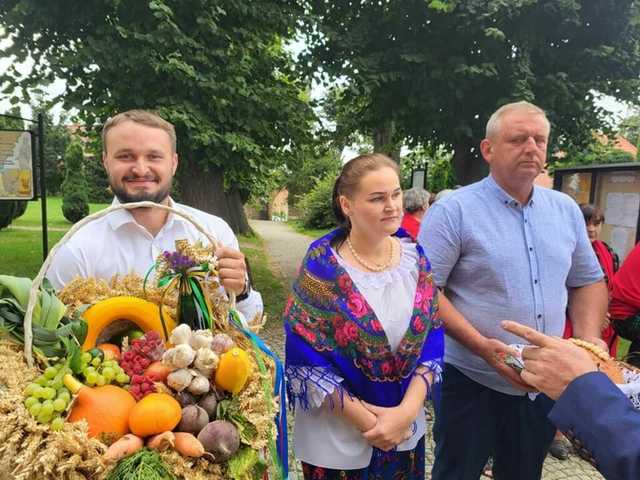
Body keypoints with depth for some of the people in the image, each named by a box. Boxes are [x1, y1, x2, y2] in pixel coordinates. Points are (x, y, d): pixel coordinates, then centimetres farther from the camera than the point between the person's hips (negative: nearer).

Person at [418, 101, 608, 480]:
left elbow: (589, 281, 13)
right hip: (472, 381, -5)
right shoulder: (454, 211, -14)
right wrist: (482, 346, -24)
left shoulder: (567, 210, 5)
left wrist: (589, 338, -4)